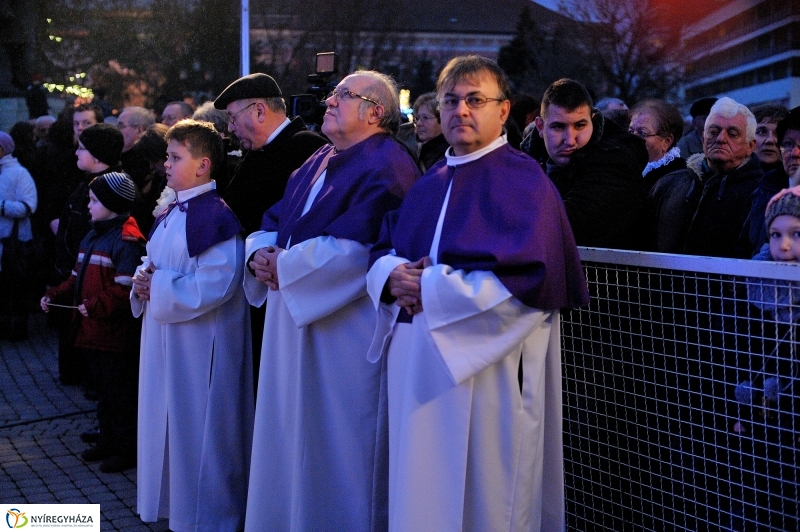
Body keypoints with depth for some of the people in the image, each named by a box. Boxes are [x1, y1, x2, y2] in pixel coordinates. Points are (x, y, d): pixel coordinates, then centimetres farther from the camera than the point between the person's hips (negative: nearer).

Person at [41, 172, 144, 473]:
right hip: (93, 333, 9)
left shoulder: (127, 241, -18)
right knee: (103, 389, 19)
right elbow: (77, 280, 21)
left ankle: (127, 451, 12)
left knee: (119, 393, 1)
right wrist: (54, 296, 8)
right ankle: (107, 442, 32)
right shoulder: (91, 238, 14)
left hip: (117, 336, -9)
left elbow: (127, 289, -25)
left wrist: (96, 305, -27)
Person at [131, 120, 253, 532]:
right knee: (168, 421, 17)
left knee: (198, 428, 2)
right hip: (164, 339, 9)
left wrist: (160, 286, -18)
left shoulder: (215, 215, -17)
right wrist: (143, 281, 0)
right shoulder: (170, 215, 11)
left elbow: (216, 283, -25)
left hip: (201, 343, -9)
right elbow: (154, 264, 22)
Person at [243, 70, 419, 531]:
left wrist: (285, 264, -17)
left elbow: (358, 246, -24)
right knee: (294, 438, 14)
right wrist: (262, 253, -6)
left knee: (336, 446, 0)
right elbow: (273, 222, 16)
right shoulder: (318, 163, 18)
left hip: (345, 332, -9)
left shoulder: (386, 166, -12)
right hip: (295, 320, 9)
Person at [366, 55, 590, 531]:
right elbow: (385, 250, 17)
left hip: (485, 370, -7)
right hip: (420, 367, 7)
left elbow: (531, 277, -19)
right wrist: (392, 276, -7)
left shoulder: (522, 180, -7)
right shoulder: (430, 184, 16)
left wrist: (433, 286, -16)